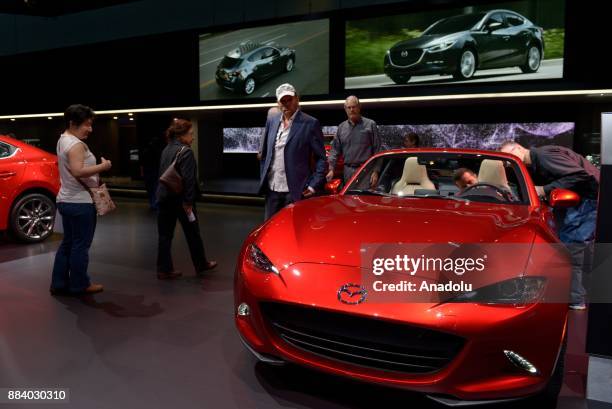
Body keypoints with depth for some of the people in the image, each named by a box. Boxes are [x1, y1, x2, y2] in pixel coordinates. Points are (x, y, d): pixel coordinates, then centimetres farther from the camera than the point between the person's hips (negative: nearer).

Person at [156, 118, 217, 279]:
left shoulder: (167, 149, 11)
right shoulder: (186, 152, -14)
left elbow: (162, 174, 14)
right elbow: (188, 179, -21)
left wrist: (163, 194, 18)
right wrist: (188, 202, -19)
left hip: (164, 198, 7)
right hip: (180, 199, -7)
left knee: (165, 234, 9)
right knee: (192, 233, 10)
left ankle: (164, 269, 13)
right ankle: (201, 264, 26)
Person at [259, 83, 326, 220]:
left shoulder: (310, 124, -5)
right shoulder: (271, 121, 10)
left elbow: (321, 158, -5)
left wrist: (314, 185, -11)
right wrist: (262, 179, 12)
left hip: (296, 191, -5)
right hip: (272, 189, 5)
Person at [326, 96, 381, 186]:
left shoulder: (370, 125, 2)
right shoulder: (341, 127, 13)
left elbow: (377, 150, -1)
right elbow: (335, 150, 14)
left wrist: (376, 171, -8)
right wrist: (331, 169, 1)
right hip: (348, 171, 4)